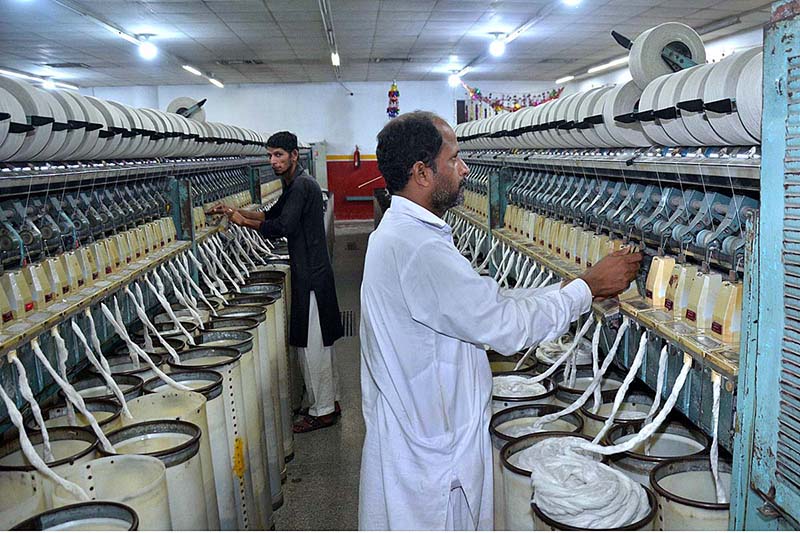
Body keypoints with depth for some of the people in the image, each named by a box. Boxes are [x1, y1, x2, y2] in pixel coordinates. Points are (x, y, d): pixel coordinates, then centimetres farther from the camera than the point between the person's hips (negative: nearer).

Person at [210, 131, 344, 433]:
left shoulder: (302, 185, -16)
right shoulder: (294, 185, 16)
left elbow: (281, 227, -22)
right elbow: (272, 214, 24)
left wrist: (242, 221, -10)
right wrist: (237, 211, 13)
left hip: (311, 277, -11)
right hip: (312, 272, 11)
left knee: (312, 343, -3)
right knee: (320, 341, 16)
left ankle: (321, 411, 8)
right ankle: (330, 402, 27)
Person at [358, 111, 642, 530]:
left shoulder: (401, 233, 7)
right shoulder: (418, 248, -27)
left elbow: (484, 303, 9)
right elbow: (506, 326, -24)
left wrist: (569, 288, 5)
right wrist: (589, 287, -11)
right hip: (428, 450, -10)